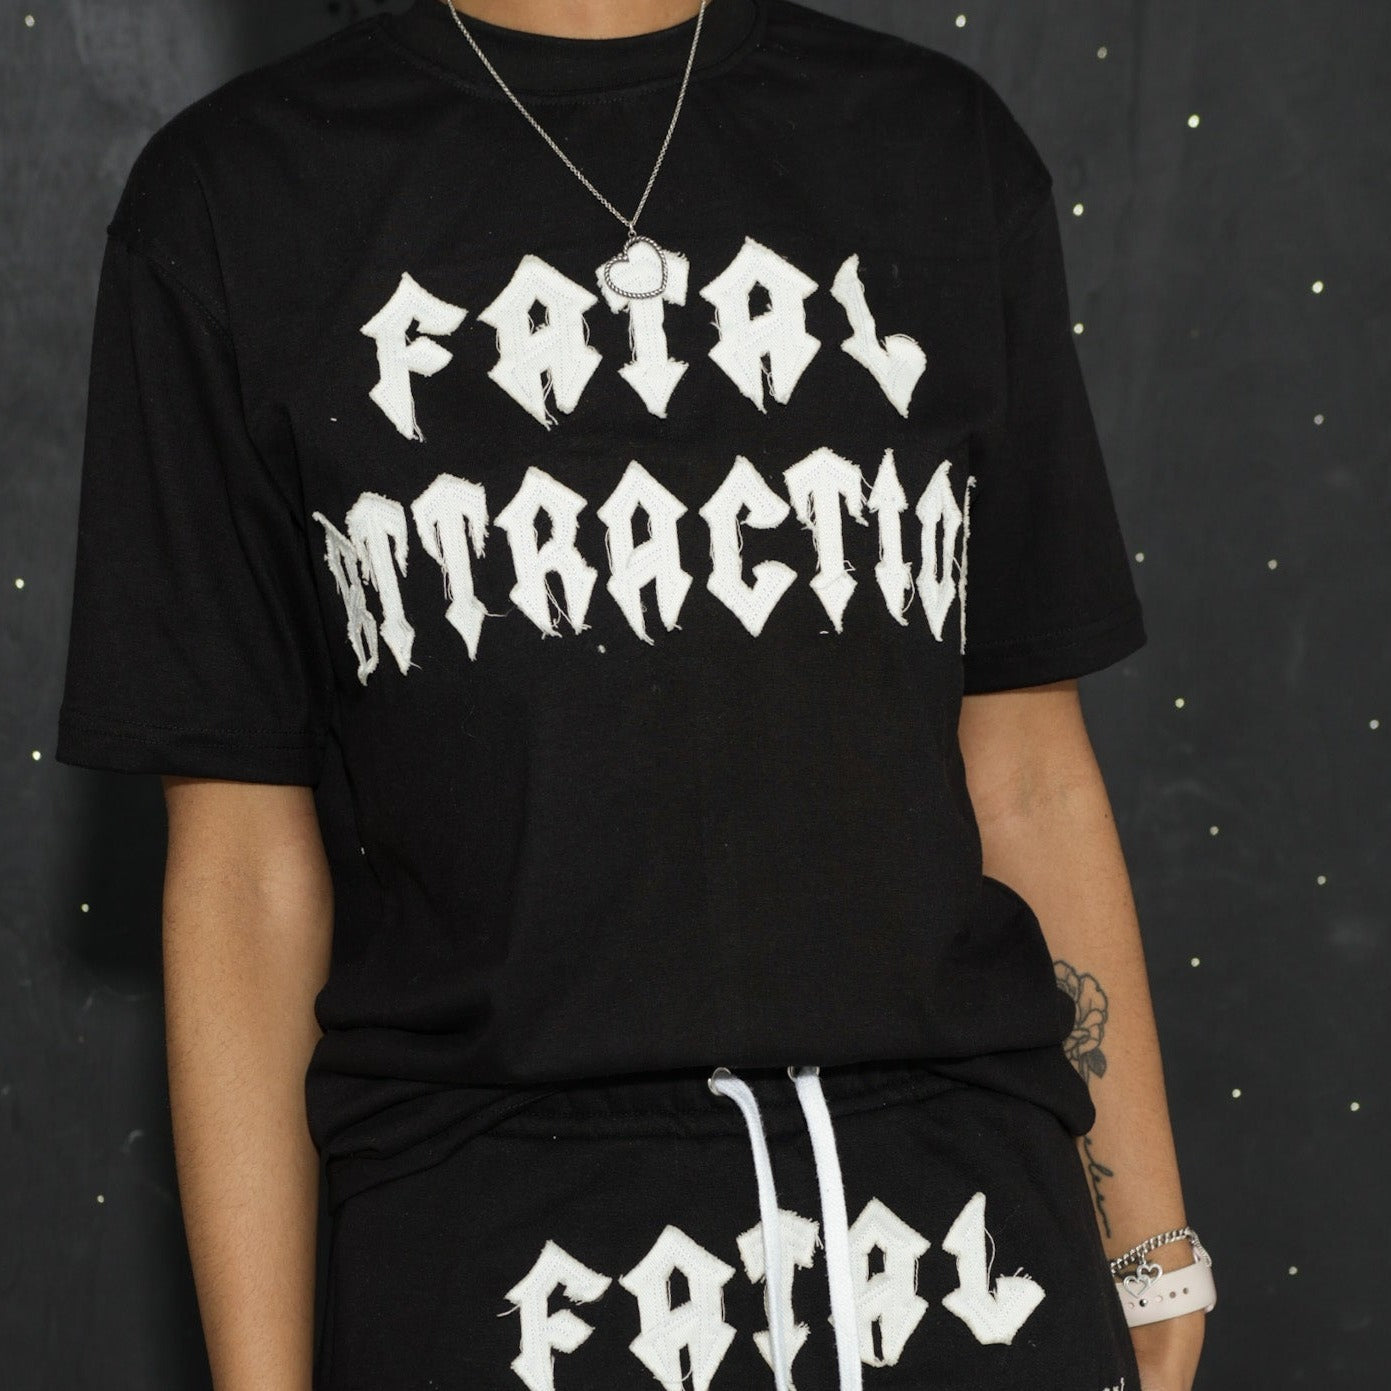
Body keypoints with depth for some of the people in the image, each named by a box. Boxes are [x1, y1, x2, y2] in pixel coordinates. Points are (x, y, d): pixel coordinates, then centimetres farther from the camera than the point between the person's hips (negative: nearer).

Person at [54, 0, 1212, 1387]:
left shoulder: (946, 146, 5)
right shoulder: (231, 198, -1)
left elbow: (1029, 771, 7)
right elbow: (246, 860, -1)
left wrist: (1154, 1271, 8)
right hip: (497, 1279, -1)